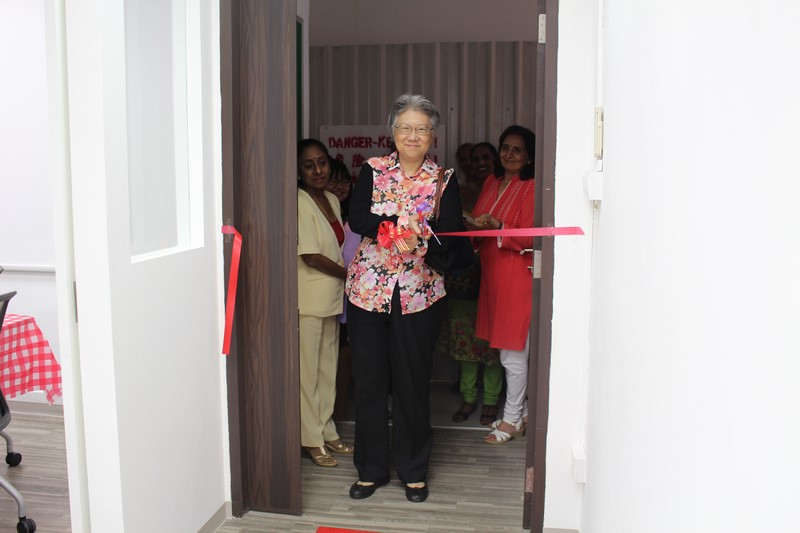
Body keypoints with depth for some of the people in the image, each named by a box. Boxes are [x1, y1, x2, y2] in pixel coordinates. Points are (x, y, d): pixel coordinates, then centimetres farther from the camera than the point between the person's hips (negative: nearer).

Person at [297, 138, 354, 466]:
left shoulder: (332, 200, 10)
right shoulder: (299, 203, -15)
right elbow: (311, 257, -18)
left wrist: (343, 283, 6)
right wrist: (348, 274, -8)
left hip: (332, 297, 8)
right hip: (308, 299, -8)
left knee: (328, 368, 16)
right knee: (308, 370, 2)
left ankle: (326, 432, 28)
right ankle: (311, 440, 13)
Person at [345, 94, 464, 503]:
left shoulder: (443, 179, 3)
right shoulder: (373, 170, 5)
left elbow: (451, 233, -9)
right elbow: (356, 218, -9)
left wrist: (418, 238, -28)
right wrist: (394, 227, -26)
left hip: (418, 293, -1)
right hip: (368, 288, 1)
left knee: (413, 381, 6)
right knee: (368, 379, 7)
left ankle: (414, 471, 24)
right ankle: (371, 469, 24)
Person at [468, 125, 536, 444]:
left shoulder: (530, 188, -10)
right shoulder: (491, 183, 13)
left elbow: (529, 238, -14)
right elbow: (477, 221, 22)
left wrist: (497, 226, -26)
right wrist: (474, 225, 0)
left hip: (516, 274, -7)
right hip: (491, 272, 7)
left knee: (512, 352, 0)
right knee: (509, 349, 14)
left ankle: (512, 420, 14)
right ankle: (522, 411, 27)